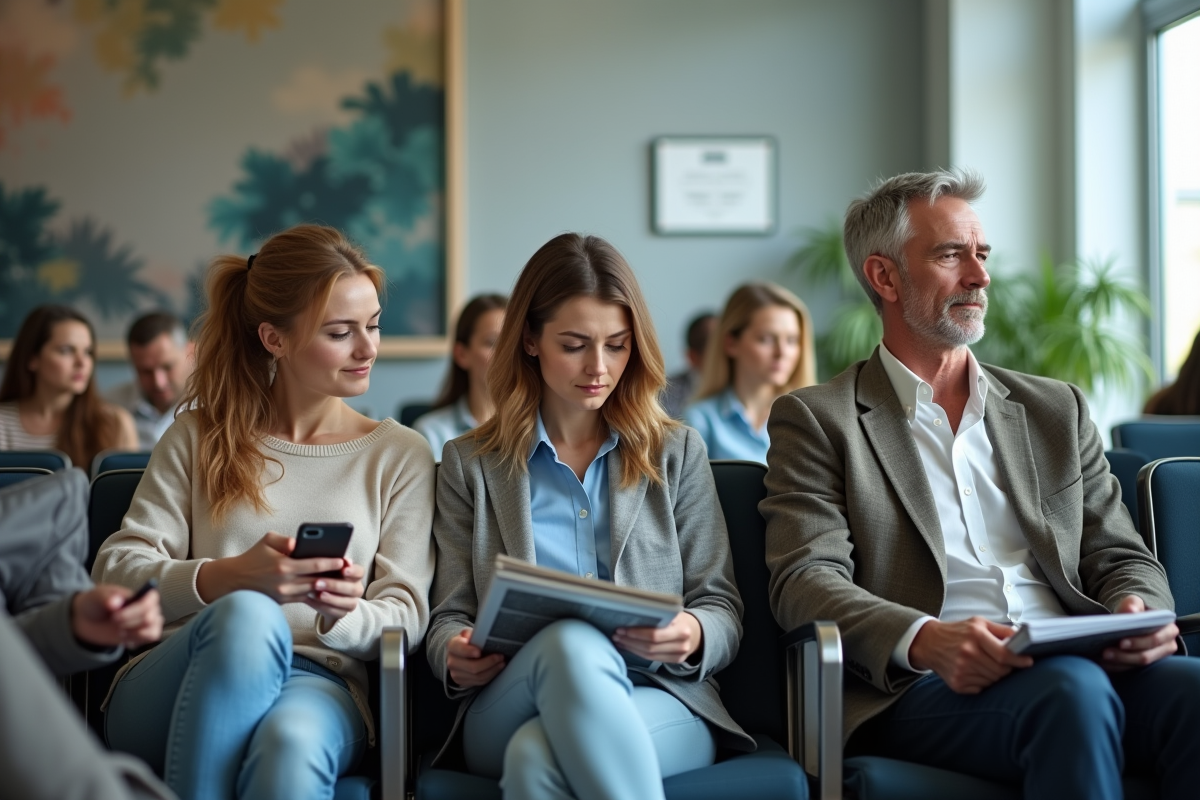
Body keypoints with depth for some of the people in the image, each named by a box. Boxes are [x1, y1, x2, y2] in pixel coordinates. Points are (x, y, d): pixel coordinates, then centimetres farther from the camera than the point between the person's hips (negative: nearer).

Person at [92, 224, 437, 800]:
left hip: (319, 685, 0)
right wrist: (230, 577, -16)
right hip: (179, 690, 1)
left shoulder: (400, 455, 15)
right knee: (246, 614, -37)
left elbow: (406, 616, 9)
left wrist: (344, 615, -16)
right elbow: (115, 570, 3)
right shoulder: (199, 438, 14)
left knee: (289, 742, -40)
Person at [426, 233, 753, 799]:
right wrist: (455, 659, -13)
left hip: (658, 700, -1)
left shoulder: (677, 454, 18)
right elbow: (450, 617, 13)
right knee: (571, 642, -38)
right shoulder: (469, 465, 17)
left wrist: (692, 636, -13)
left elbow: (722, 610, 13)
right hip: (506, 708, 2)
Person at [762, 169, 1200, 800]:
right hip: (922, 691, -4)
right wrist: (925, 640, -23)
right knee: (1074, 688, -36)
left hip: (1083, 663, 4)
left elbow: (1122, 557, 20)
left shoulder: (1055, 410, 24)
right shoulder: (815, 420, 10)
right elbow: (805, 581, -2)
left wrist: (1139, 613, -6)